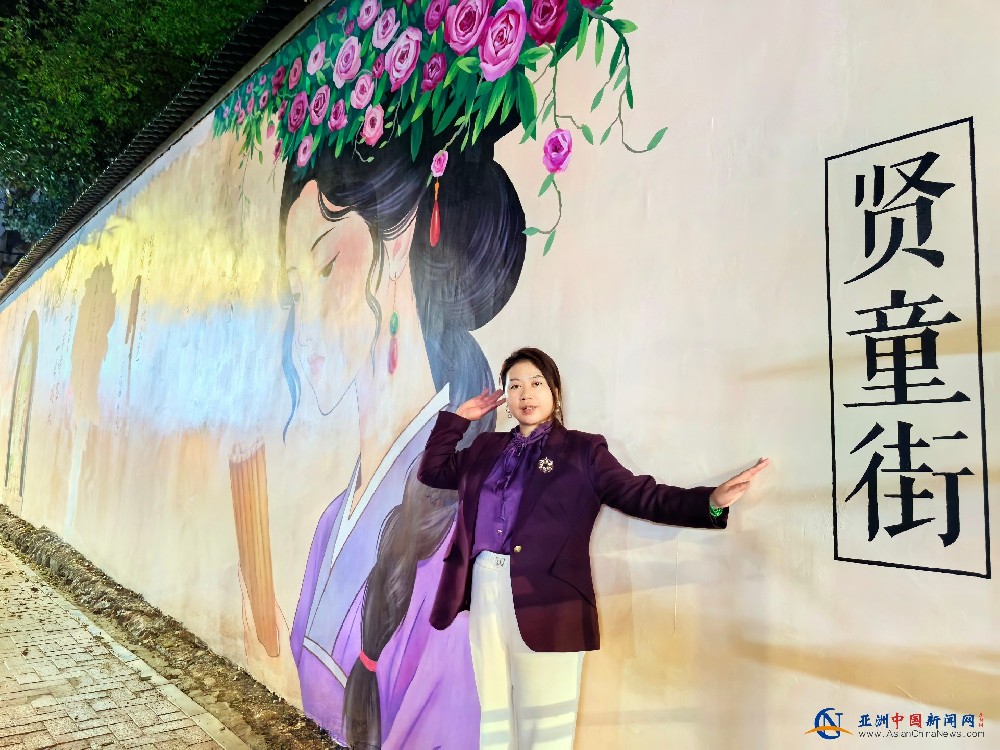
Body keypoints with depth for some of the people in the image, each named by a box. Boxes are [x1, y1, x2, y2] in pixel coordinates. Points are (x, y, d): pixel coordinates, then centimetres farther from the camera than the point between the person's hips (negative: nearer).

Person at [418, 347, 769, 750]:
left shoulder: (580, 450, 3)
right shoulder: (486, 448, 16)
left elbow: (639, 495, -4)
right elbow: (432, 470, 26)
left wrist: (711, 501, -18)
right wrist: (458, 418, 18)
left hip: (547, 601, -4)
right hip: (485, 592, 4)